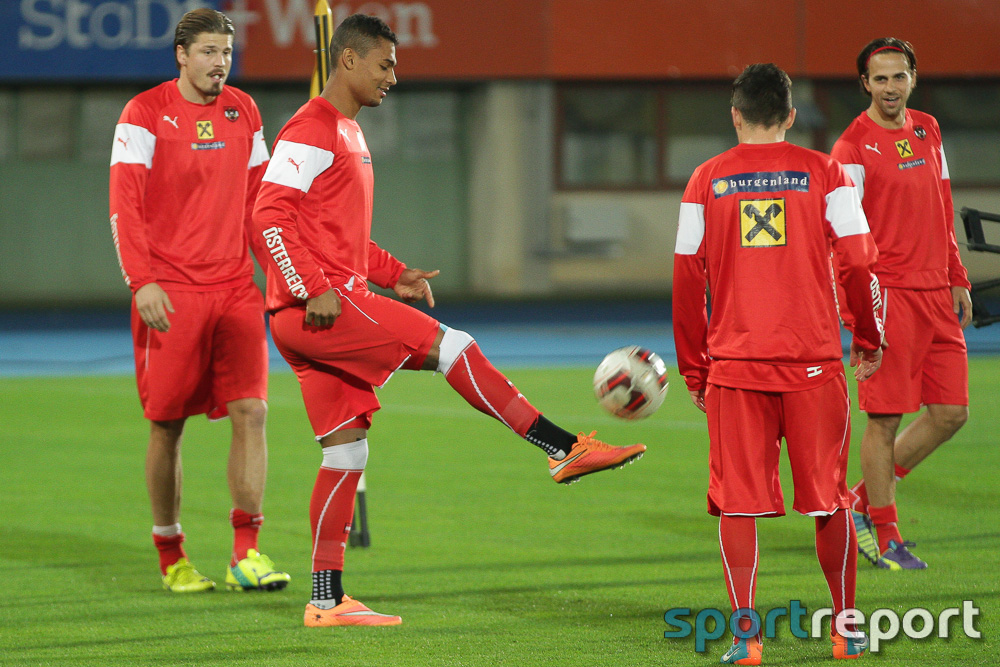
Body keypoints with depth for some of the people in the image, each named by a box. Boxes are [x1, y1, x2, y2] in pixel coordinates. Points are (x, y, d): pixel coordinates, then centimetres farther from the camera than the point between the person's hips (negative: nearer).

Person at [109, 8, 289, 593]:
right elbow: (125, 205, -8)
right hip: (170, 293, -4)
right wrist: (142, 281, -17)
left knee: (251, 412, -7)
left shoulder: (244, 111, 11)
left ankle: (247, 552, -6)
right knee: (169, 424, 1)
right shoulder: (145, 114, -4)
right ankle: (171, 555, 13)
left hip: (235, 288, 4)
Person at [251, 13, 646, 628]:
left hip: (331, 305, 10)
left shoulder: (348, 133, 22)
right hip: (318, 307, -10)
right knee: (452, 347, -14)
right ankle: (566, 449, -12)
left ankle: (327, 601, 8)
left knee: (347, 451, 7)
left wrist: (394, 273, 16)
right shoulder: (311, 130, -9)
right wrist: (314, 289, -23)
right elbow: (272, 214, -18)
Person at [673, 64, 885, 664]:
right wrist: (869, 339, 12)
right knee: (829, 499, 10)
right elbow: (859, 262, -3)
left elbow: (686, 279, 4)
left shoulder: (707, 181, 5)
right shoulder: (824, 173, 2)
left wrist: (694, 368, 12)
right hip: (813, 362, 0)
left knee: (738, 503, 3)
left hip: (735, 365, 0)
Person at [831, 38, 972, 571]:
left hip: (936, 294, 7)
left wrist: (957, 280, 19)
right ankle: (884, 537, 7)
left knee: (951, 412, 6)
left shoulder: (927, 130, 14)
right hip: (888, 294, -7)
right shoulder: (853, 149, -9)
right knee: (884, 419, -3)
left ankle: (864, 500, 20)